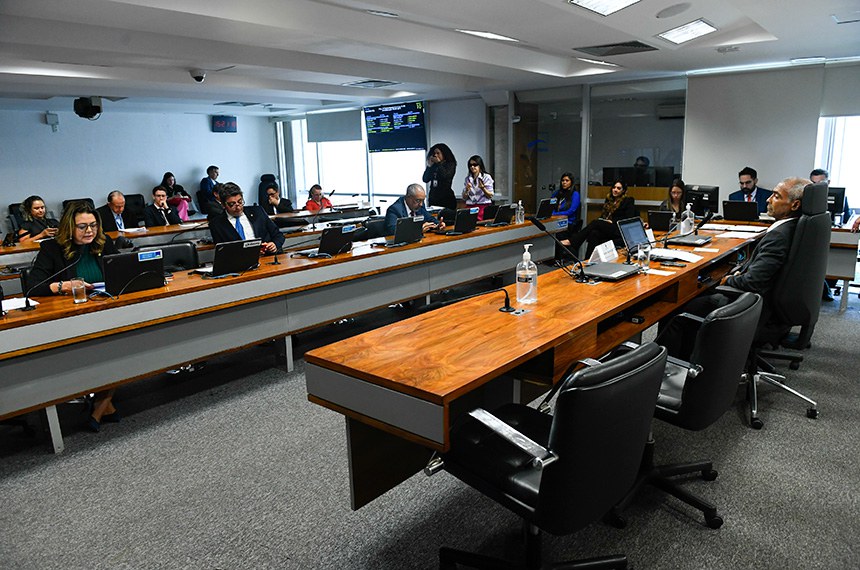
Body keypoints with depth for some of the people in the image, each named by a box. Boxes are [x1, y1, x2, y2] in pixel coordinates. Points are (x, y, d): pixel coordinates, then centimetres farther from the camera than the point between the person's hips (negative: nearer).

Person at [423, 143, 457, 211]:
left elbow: (445, 176, -17)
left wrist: (439, 163, -6)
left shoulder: (450, 164, 1)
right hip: (433, 197, 4)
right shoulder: (433, 166, 10)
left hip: (446, 198, -4)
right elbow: (425, 179, 6)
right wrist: (429, 166, -1)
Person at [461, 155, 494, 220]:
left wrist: (483, 188, -18)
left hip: (484, 207, -3)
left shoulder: (487, 177, 2)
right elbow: (464, 198, 11)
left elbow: (490, 196, -2)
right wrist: (467, 190, -9)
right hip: (470, 207, 3)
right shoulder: (468, 178, 12)